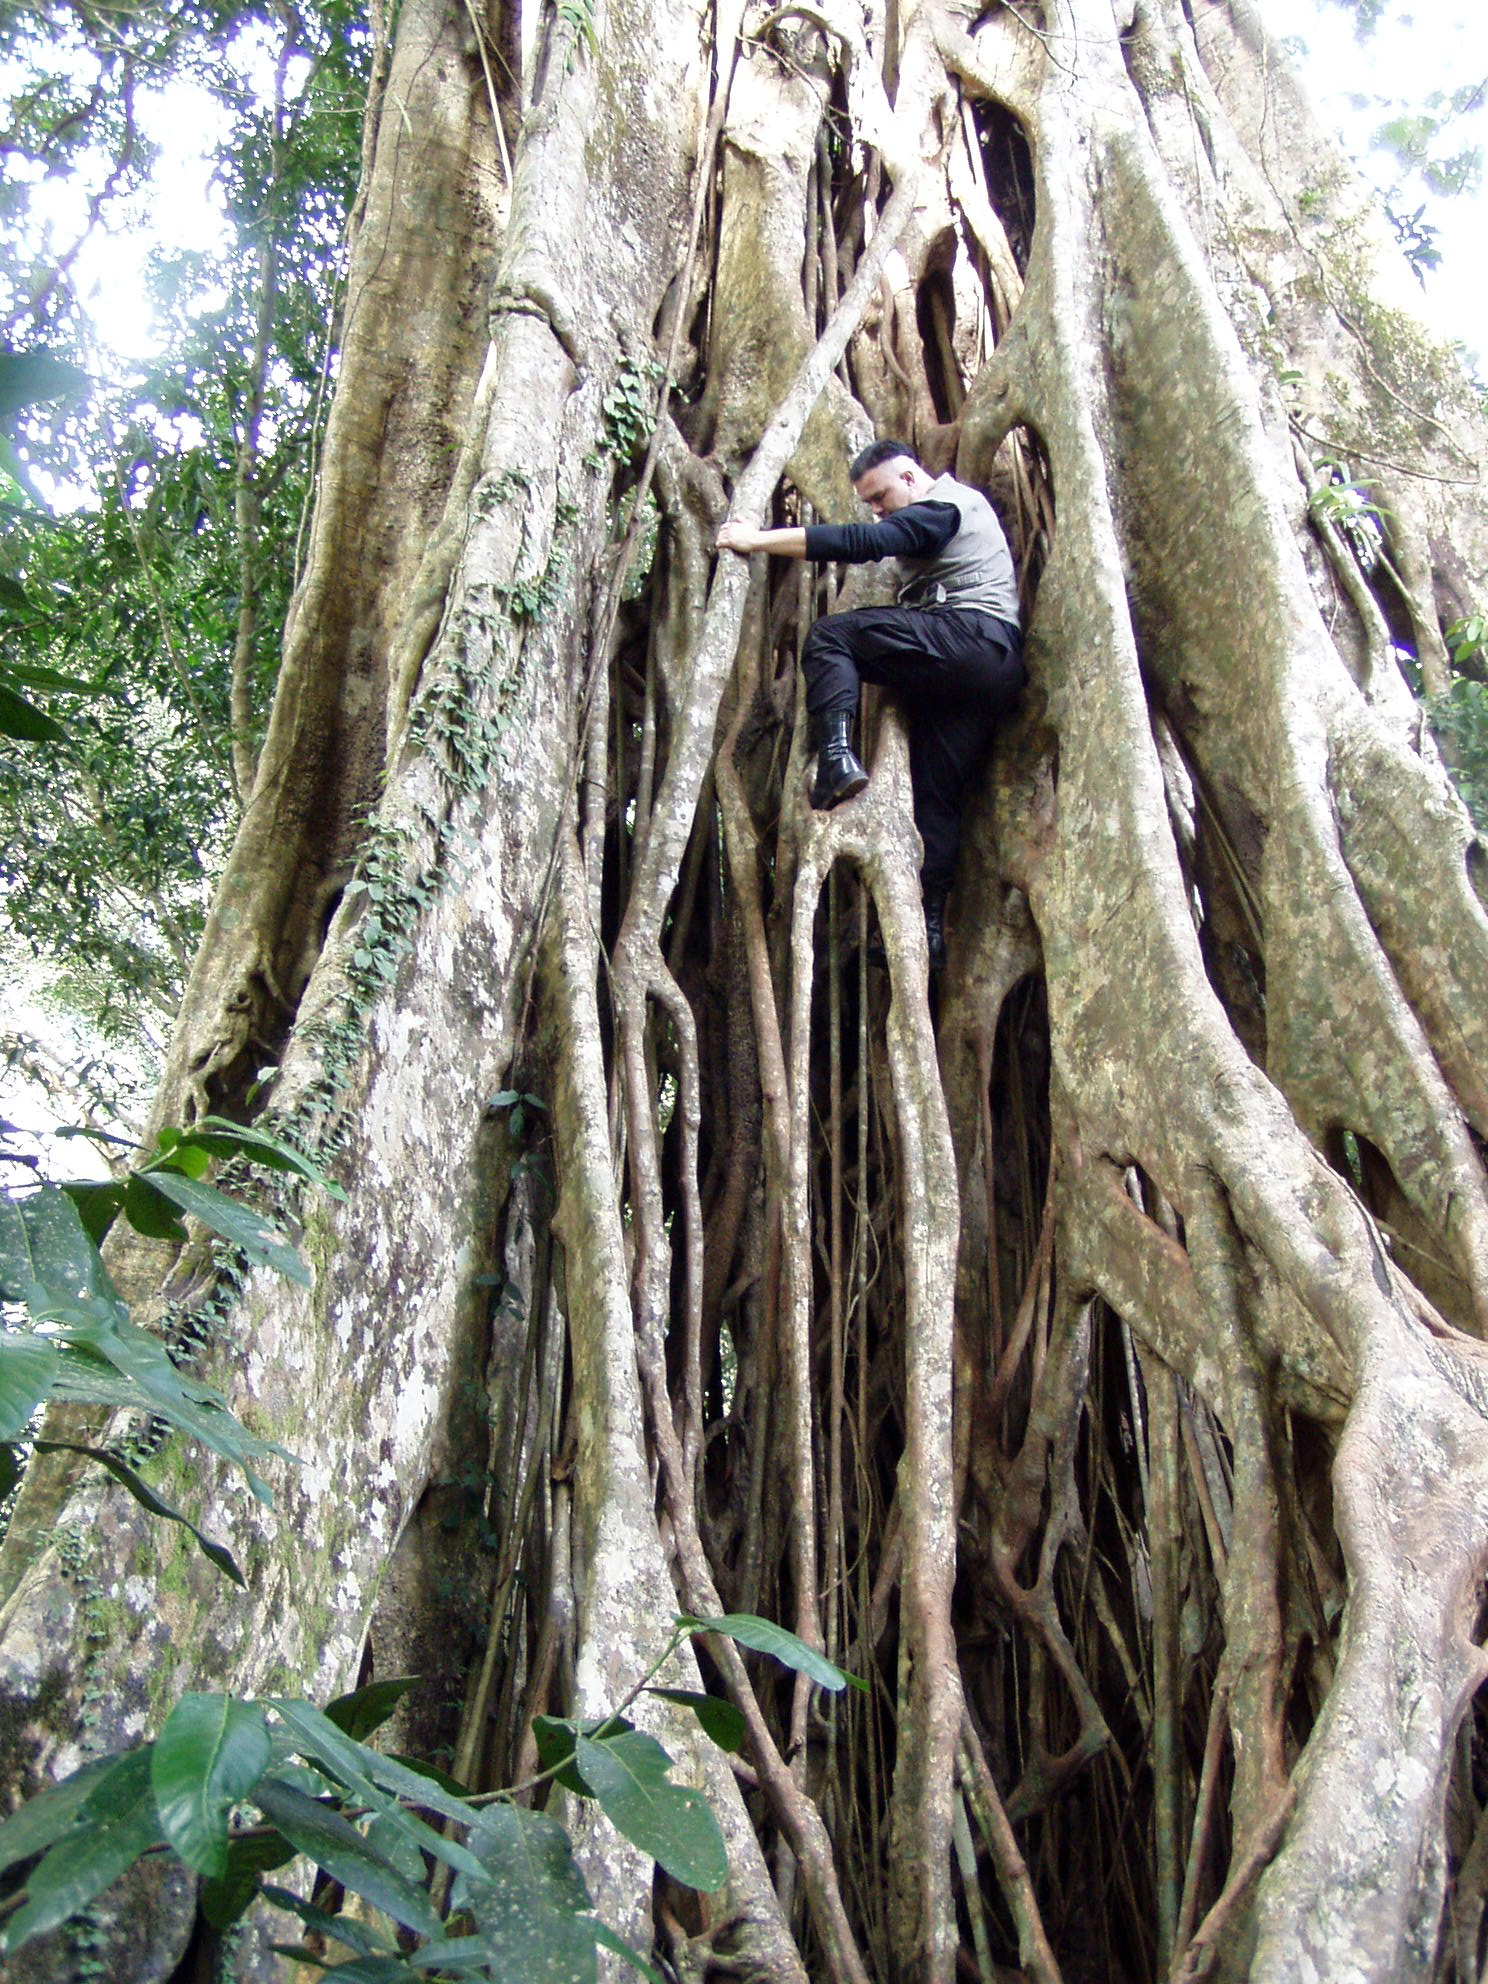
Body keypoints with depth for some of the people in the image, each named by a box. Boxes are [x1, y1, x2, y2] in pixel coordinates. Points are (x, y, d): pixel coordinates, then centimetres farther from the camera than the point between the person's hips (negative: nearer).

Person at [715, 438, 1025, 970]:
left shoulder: (942, 507, -2)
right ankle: (929, 926, 1)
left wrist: (758, 540, -13)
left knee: (830, 635, -11)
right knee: (935, 795, 5)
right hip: (998, 671, 10)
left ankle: (837, 758, -28)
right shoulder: (962, 506, 30)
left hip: (972, 635, -10)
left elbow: (859, 544, -13)